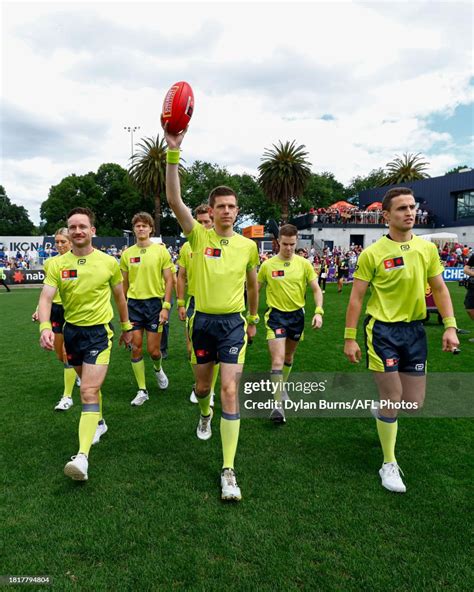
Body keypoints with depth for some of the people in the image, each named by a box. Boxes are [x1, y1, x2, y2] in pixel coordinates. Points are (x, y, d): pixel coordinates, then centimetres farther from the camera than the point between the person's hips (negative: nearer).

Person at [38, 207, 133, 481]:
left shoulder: (109, 262, -5)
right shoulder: (58, 264, -2)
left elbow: (119, 295, 7)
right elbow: (46, 297, -11)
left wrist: (126, 327, 14)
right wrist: (45, 327, -29)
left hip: (99, 332, -4)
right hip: (71, 330, 4)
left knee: (89, 391, -15)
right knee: (89, 384, 22)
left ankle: (83, 456, -20)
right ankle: (98, 422, 47)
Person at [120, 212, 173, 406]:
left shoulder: (161, 250, -2)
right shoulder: (127, 254, 6)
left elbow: (168, 280, -3)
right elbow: (124, 283, 13)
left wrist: (166, 306, -10)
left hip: (155, 302, -2)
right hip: (133, 303, 3)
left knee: (153, 349, 1)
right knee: (136, 348, 3)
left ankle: (158, 369, 37)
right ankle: (142, 390, 16)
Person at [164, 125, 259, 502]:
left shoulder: (248, 246, 0)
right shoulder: (199, 236, -5)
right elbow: (174, 199, -20)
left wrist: (253, 319, 22)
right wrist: (173, 152, -29)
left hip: (234, 322, -1)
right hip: (203, 320, 1)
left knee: (230, 390, -10)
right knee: (203, 385, 17)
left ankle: (229, 470, -2)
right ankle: (205, 413, 57)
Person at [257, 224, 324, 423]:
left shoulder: (303, 264, -2)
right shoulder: (267, 265, -4)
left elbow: (316, 289, 0)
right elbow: (256, 289, 6)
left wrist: (318, 312, -13)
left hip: (297, 315, 3)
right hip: (276, 315, -2)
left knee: (289, 357, 19)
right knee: (277, 359, -13)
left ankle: (282, 387, 42)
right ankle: (278, 404, -10)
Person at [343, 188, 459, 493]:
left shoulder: (427, 248, 4)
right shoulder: (372, 253, -8)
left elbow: (440, 289, 10)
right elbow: (356, 297, -6)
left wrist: (450, 326, 0)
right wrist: (350, 338, -8)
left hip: (415, 330, 5)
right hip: (383, 330, -4)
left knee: (414, 402, 9)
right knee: (392, 399, 0)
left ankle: (381, 406, 44)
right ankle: (389, 465, 18)